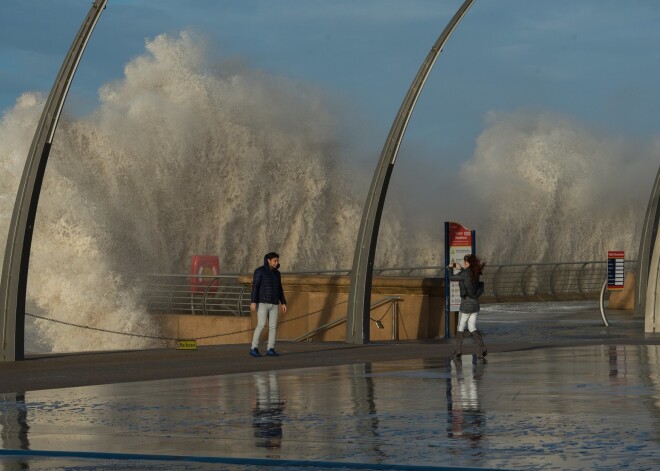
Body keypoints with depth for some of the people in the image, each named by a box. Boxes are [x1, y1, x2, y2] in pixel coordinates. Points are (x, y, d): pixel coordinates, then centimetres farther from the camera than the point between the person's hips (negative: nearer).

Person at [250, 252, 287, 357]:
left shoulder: (276, 273, 13)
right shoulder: (259, 271, -8)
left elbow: (279, 289, 16)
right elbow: (255, 287, -12)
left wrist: (283, 303, 9)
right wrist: (253, 302, -19)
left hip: (273, 304, 6)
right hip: (262, 302, -6)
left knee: (273, 326, 1)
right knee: (261, 325, -13)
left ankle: (270, 350, 6)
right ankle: (254, 349, -6)